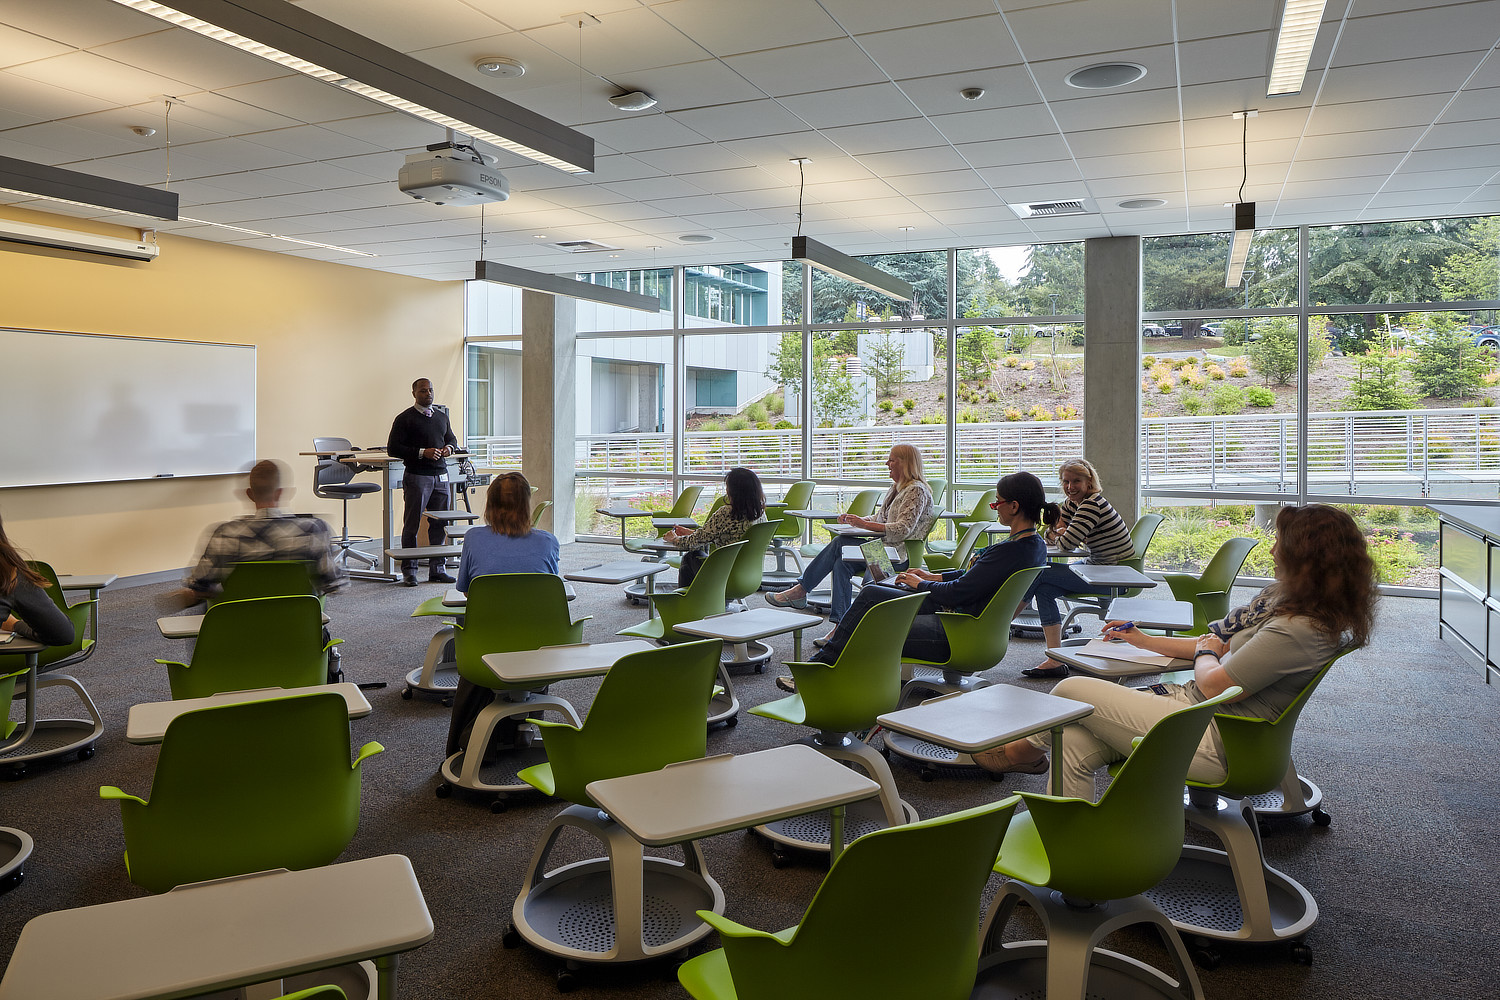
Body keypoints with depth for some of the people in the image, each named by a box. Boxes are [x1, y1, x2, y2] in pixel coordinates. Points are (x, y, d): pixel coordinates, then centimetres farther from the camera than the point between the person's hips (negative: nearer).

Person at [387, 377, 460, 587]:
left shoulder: (442, 416, 16)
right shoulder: (404, 418, -3)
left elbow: (452, 438, 28)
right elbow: (392, 448, -7)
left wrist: (449, 447, 4)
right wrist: (422, 452, -16)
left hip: (440, 475, 5)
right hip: (416, 477, -5)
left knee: (439, 525, 6)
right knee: (411, 525, -1)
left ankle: (436, 570, 14)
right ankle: (409, 571, 7)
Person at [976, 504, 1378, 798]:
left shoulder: (1298, 630, -24)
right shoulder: (1290, 602, 8)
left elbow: (1214, 685, -20)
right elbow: (1225, 645, 17)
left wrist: (1205, 652, 3)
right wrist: (1145, 641, 21)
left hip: (1213, 743, -10)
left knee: (1071, 692, -5)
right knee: (1076, 743, -3)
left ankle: (1028, 746, 24)